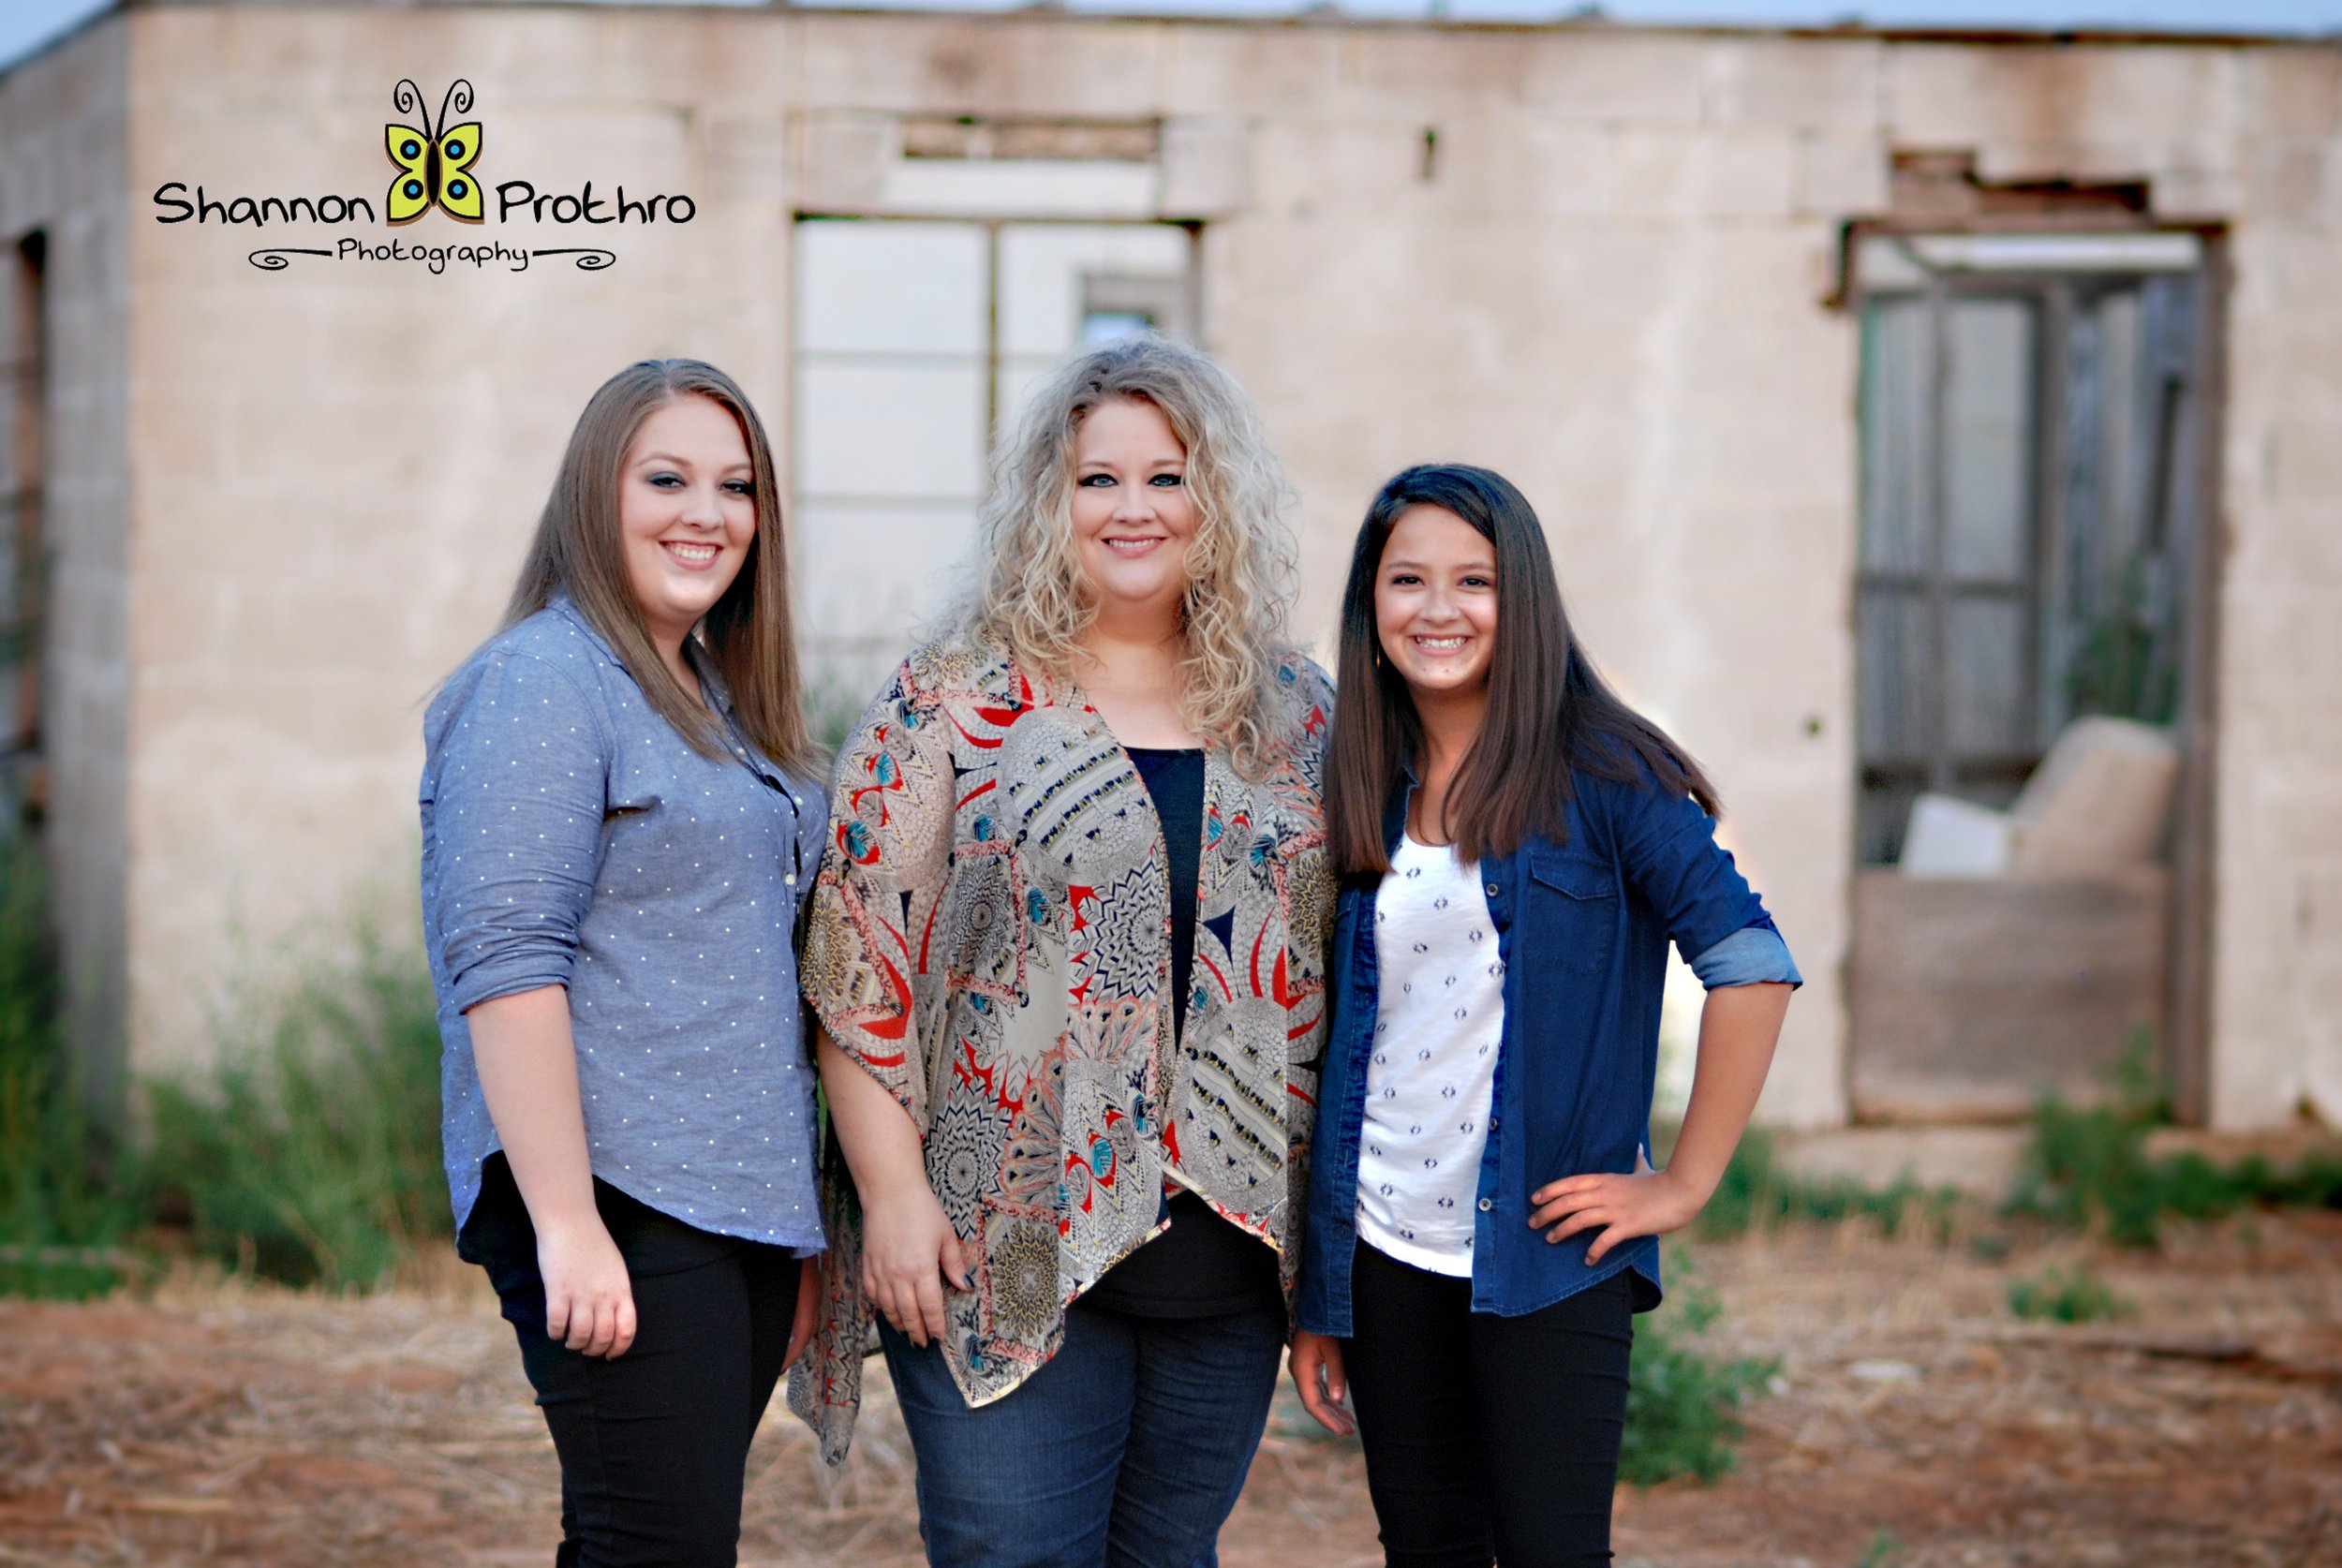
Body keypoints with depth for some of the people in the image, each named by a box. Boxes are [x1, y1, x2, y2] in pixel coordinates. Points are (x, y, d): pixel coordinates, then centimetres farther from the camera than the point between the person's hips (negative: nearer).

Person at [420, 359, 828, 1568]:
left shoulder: (721, 700, 19)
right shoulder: (546, 679, -8)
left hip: (744, 1206, 8)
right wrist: (568, 1226, -23)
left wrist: (796, 1237, 21)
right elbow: (503, 963, -17)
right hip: (620, 1204, -8)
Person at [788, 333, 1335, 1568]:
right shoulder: (951, 708, -2)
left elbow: (1346, 971, 15)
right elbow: (860, 968, -5)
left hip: (1230, 1255, 4)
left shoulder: (1295, 721, 10)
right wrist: (894, 1193, -11)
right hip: (1007, 1255, -4)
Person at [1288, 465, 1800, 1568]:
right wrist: (1316, 1299, 12)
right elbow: (1337, 1052, 13)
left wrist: (1684, 1185, -11)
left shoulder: (1597, 772, -6)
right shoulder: (1363, 795, 9)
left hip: (1544, 1258, -5)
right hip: (1385, 1260, 5)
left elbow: (1752, 968, -11)